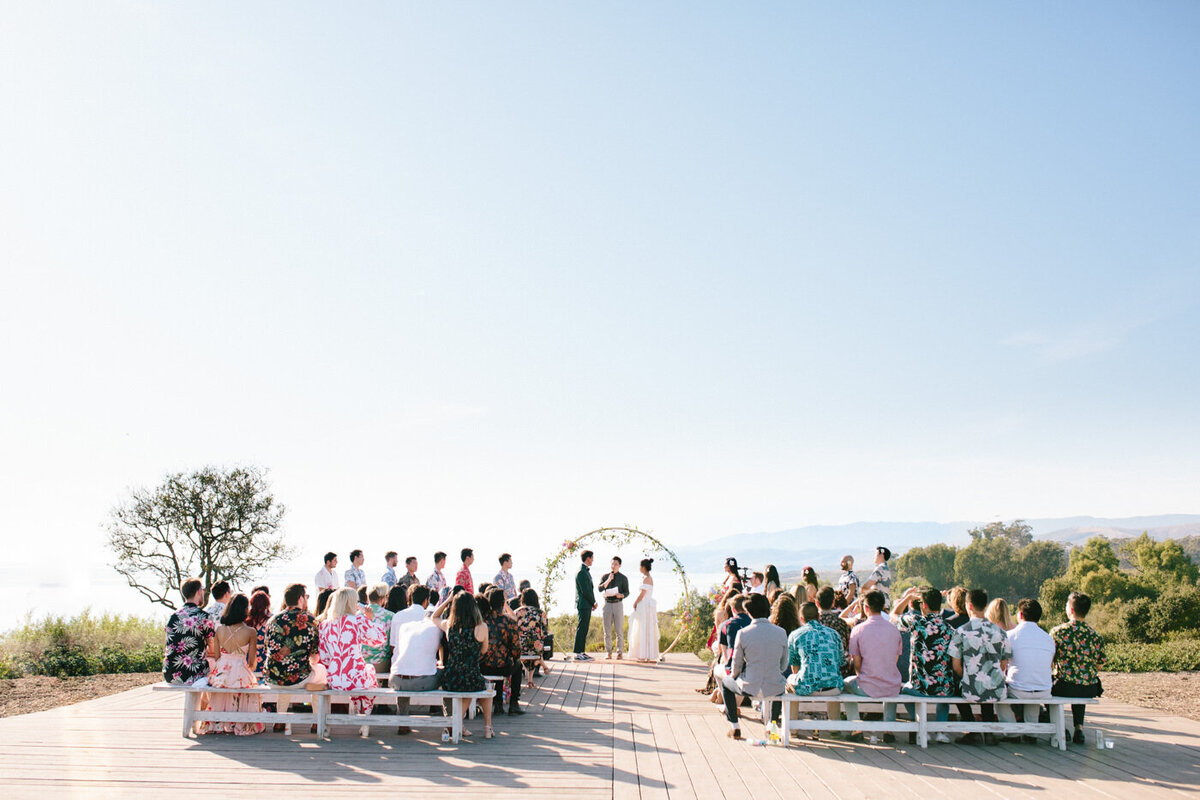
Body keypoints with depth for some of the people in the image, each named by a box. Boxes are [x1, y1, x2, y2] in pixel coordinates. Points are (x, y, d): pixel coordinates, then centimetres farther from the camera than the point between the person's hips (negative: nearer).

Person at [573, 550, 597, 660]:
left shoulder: (585, 571, 17)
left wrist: (593, 603, 11)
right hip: (584, 604, -10)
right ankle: (578, 654, -7)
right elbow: (585, 591, -19)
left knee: (584, 629, 12)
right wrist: (593, 602, -8)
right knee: (581, 629, -8)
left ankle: (582, 652, 16)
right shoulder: (581, 572, -15)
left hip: (587, 605, 10)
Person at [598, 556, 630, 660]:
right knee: (607, 631, 3)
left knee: (619, 631, -3)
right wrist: (608, 580, -16)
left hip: (618, 604, -2)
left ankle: (620, 653, 3)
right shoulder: (605, 576, 9)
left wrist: (621, 595, -20)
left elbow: (627, 592, 1)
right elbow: (600, 589, -3)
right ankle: (608, 652, 9)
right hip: (607, 604, 2)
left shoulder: (623, 578, 5)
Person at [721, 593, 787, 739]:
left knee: (725, 682, 29)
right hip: (774, 689, 3)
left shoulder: (743, 633, -12)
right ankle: (773, 724, 36)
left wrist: (733, 676, 21)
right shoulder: (781, 632, -5)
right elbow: (784, 666, 6)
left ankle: (734, 727, 27)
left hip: (750, 688, -2)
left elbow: (736, 666, -1)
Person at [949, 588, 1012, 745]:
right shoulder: (1000, 632, 3)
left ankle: (972, 732, 19)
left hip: (972, 692, -3)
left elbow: (956, 666, -2)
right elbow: (1003, 665, 11)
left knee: (958, 688, 30)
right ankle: (989, 731, 23)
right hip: (998, 692, 3)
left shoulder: (961, 632, -6)